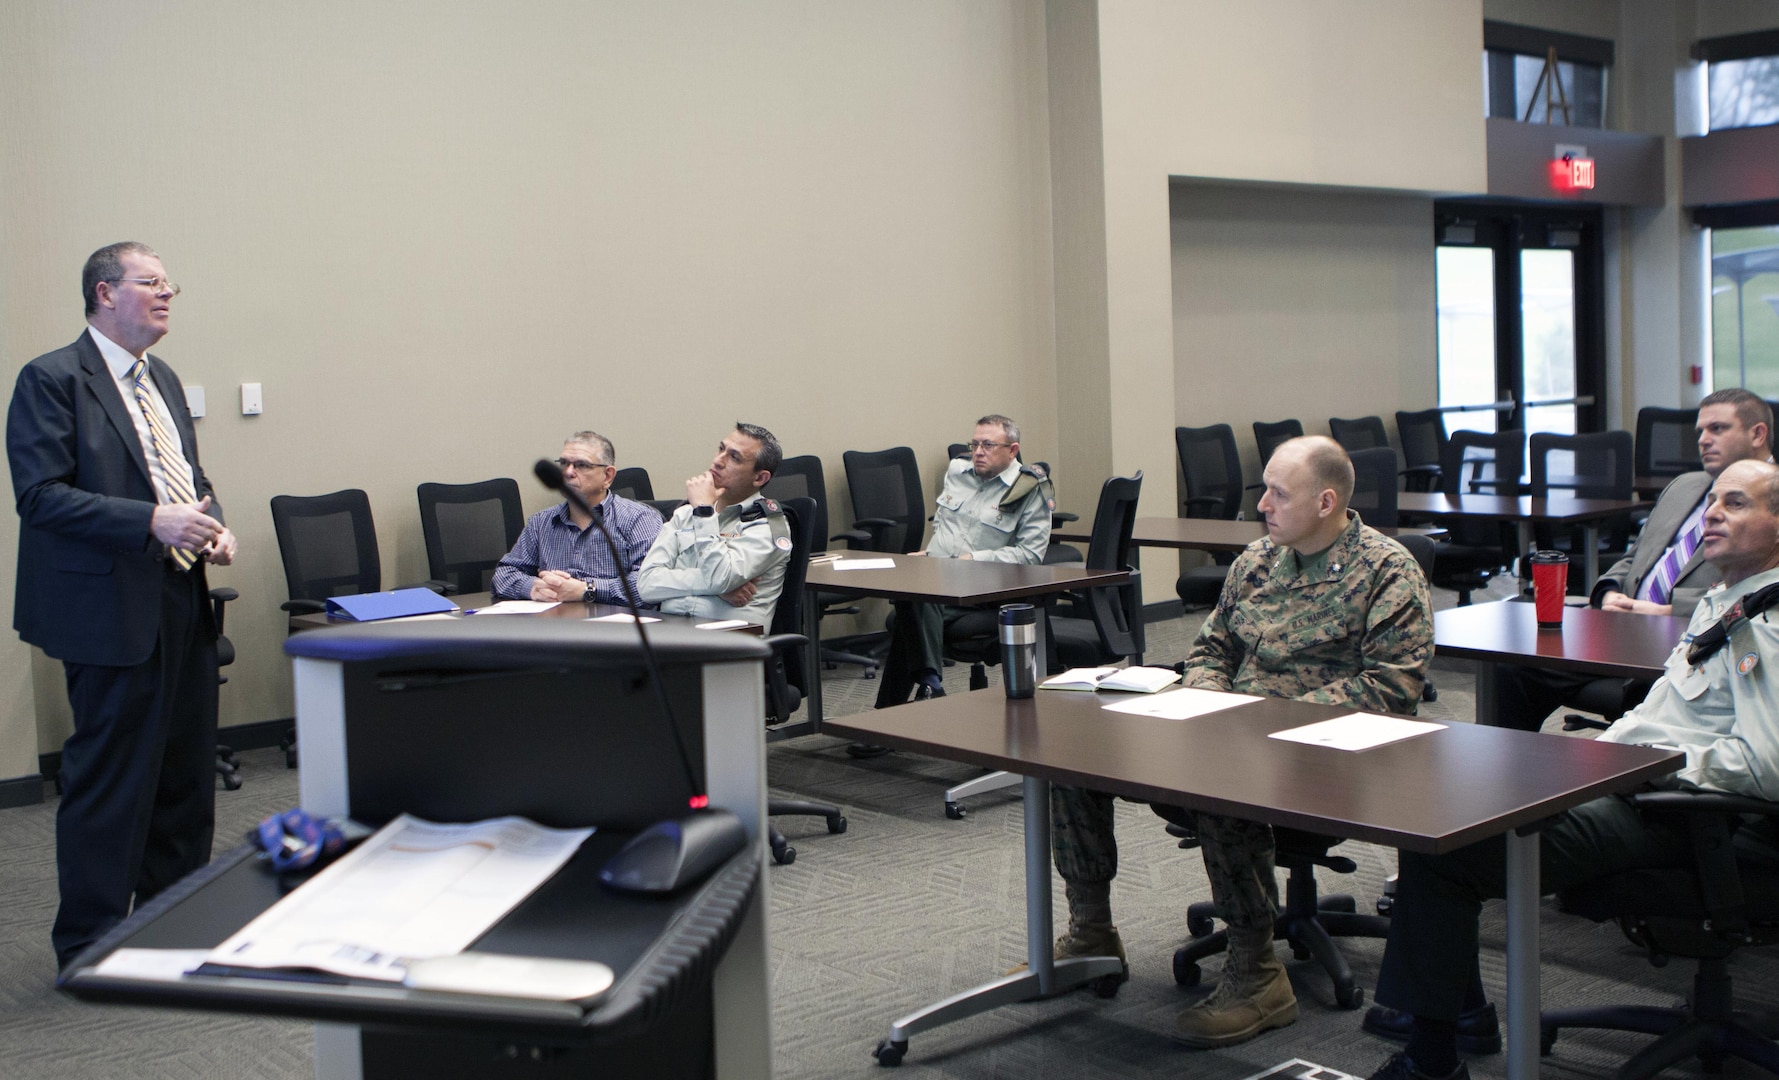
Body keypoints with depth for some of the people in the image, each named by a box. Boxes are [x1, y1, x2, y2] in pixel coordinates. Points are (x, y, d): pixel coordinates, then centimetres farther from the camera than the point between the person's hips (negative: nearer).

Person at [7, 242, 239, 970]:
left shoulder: (162, 381, 16)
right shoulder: (52, 379, -9)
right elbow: (41, 495, -17)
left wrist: (211, 523, 3)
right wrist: (152, 522, -25)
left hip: (184, 604, 8)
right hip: (114, 610, -8)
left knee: (186, 773, 14)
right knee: (112, 778, -2)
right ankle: (90, 946, 12)